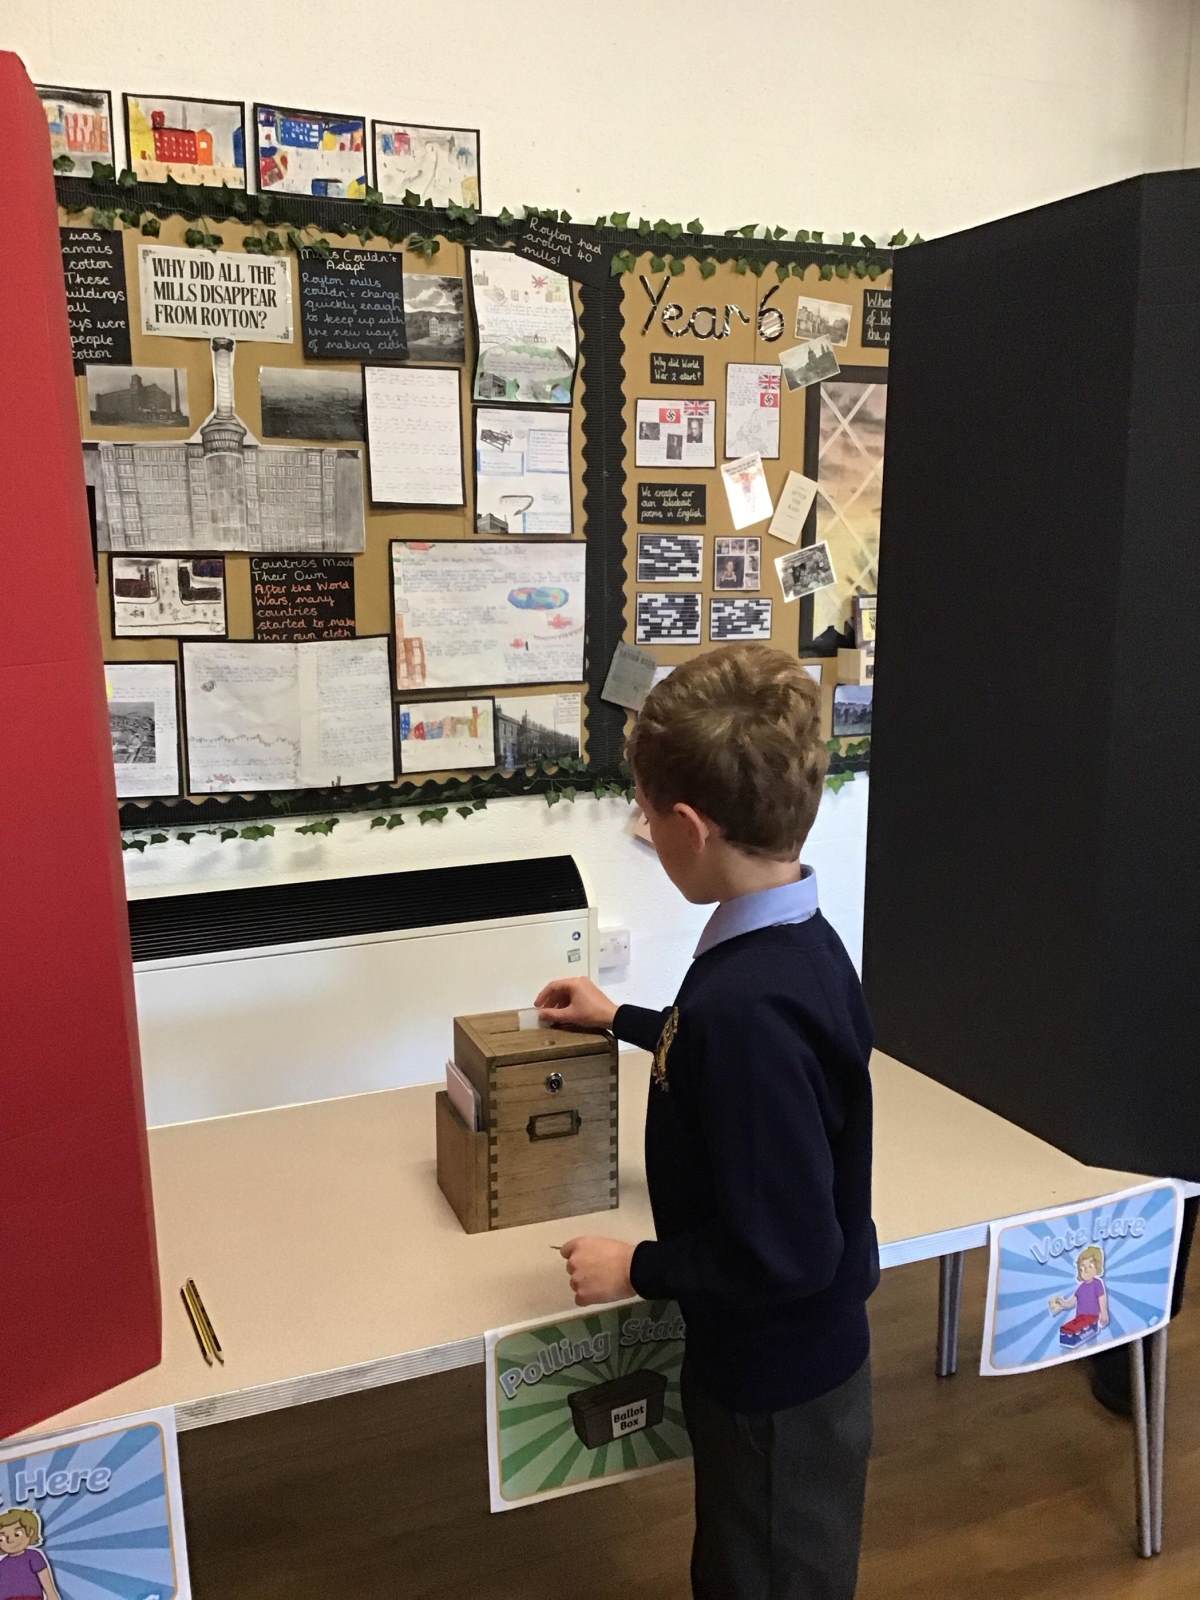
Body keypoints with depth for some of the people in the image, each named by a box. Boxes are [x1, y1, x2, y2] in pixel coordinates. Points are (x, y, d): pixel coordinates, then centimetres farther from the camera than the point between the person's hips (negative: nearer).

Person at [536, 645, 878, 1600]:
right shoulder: (795, 943, -6)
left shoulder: (746, 1000, -36)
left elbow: (782, 1251, -31)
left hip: (776, 1378, -8)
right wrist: (623, 1021, 25)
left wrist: (638, 1270, -16)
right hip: (799, 1353, 8)